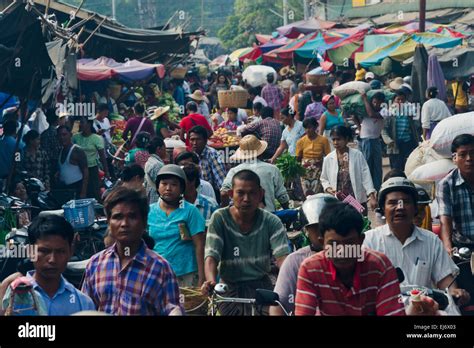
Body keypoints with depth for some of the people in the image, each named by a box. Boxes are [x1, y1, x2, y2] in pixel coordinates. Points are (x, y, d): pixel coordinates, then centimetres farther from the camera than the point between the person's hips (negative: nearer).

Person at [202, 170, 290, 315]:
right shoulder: (220, 219, -4)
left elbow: (282, 257, -13)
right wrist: (211, 281, -33)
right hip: (229, 289, 0)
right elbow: (211, 256, -12)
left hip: (261, 288, 0)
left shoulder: (271, 222, -2)